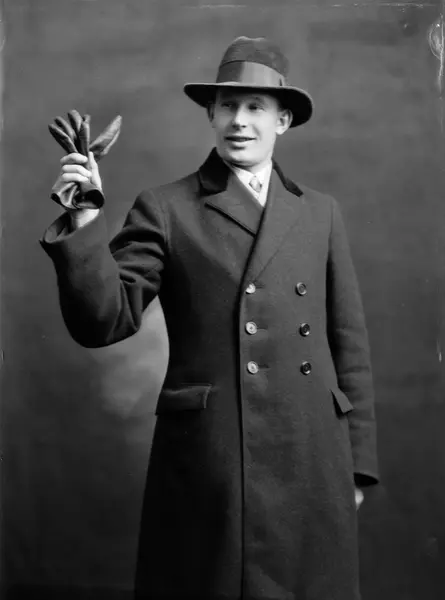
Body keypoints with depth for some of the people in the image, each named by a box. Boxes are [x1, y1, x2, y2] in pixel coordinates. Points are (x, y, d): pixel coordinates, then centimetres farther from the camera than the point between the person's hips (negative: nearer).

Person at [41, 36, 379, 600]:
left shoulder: (320, 213, 10)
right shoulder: (165, 209, 1)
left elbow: (349, 342, 11)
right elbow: (103, 322, -7)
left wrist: (356, 462, 9)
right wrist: (83, 225, -21)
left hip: (312, 465, 3)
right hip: (205, 466, -2)